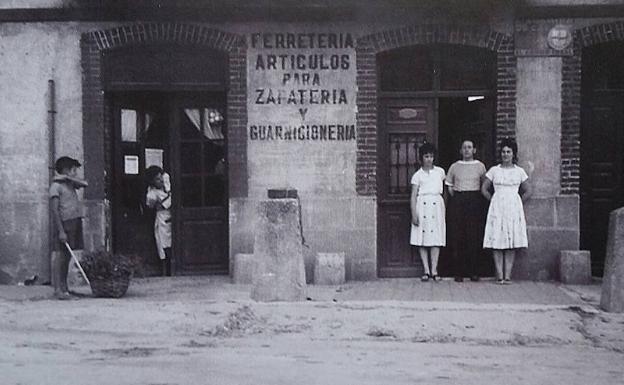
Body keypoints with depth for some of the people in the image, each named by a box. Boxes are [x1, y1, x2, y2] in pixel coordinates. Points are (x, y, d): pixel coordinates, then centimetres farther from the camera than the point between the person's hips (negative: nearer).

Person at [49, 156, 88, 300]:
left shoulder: (70, 183, 16)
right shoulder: (56, 186, -8)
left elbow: (85, 184, 3)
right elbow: (54, 210, -14)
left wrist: (68, 177, -3)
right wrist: (61, 231, -19)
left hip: (75, 222, 8)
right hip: (64, 223, -8)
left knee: (67, 256, 11)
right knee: (60, 256, -6)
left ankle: (64, 287, 16)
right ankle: (58, 289, -4)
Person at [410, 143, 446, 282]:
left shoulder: (440, 172, 11)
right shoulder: (417, 175, 6)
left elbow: (445, 187, 21)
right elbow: (413, 196, 2)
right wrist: (414, 214, -7)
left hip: (436, 205, 1)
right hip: (422, 205, -1)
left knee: (436, 238, -4)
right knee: (422, 239, -3)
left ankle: (434, 270, -1)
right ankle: (426, 270, 0)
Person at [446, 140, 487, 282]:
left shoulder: (480, 166, 8)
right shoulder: (454, 167, 10)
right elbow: (449, 186, 13)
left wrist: (479, 199, 3)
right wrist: (456, 199, 3)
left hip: (475, 202, 0)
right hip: (457, 201, 1)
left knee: (475, 237, -3)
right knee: (458, 236, -3)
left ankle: (474, 271, 3)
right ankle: (459, 272, 1)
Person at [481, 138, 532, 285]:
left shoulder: (519, 171, 7)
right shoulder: (494, 170, 7)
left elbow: (528, 192, 12)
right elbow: (484, 189, 9)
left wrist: (517, 203, 6)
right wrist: (493, 201, 4)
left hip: (514, 208, 0)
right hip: (497, 208, 0)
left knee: (512, 244, -2)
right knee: (496, 241, -5)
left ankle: (508, 275, 0)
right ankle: (499, 275, -2)